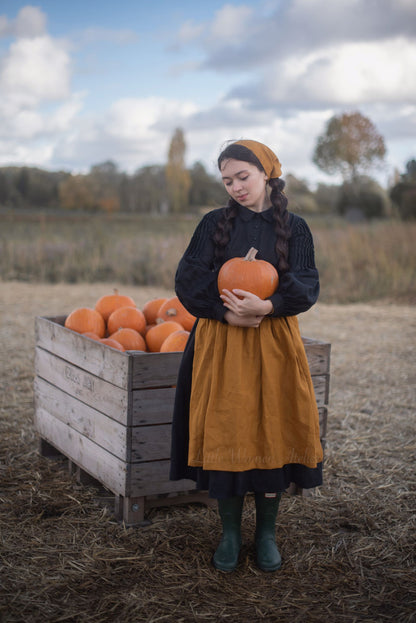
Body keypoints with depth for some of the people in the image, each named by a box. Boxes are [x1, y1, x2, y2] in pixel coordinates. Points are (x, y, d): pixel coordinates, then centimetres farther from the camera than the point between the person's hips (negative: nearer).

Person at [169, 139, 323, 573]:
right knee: (224, 434, 2)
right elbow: (188, 280, -3)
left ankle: (266, 532, 20)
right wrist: (227, 312, -18)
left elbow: (306, 286, -5)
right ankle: (230, 532, 18)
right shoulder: (214, 224, 4)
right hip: (219, 343, 0)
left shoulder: (293, 227, 4)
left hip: (274, 345, 0)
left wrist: (266, 306, -23)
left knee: (272, 432, 3)